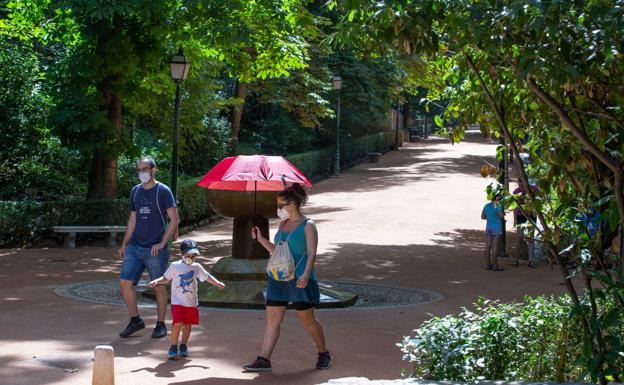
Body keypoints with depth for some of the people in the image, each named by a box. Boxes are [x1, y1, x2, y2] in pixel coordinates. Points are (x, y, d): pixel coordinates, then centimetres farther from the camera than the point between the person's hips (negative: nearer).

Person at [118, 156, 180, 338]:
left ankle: (160, 325, 15)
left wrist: (162, 243, -14)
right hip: (134, 247, 5)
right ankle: (135, 320, 12)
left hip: (155, 250, -5)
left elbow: (174, 220, -8)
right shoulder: (135, 191, 11)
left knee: (158, 287, 2)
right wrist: (124, 244, 11)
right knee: (125, 282, -2)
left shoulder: (163, 191, -6)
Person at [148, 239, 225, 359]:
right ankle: (173, 347, -1)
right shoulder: (175, 266, -3)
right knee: (178, 323, -15)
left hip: (192, 303, 4)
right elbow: (165, 278, 6)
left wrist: (218, 283, -9)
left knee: (187, 324, 10)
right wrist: (156, 282, -12)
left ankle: (183, 346, 27)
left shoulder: (196, 267, 4)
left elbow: (207, 277, 6)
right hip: (177, 301, -4)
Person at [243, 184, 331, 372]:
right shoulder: (283, 224, 15)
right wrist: (260, 239, 9)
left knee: (307, 320, 3)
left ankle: (323, 354, 22)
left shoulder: (308, 226, -6)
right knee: (272, 319, 1)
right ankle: (263, 360, 0)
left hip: (299, 280, -6)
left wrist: (306, 274, -27)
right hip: (278, 278, 6)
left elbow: (311, 253, -14)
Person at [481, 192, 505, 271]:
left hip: (488, 228, 6)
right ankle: (495, 266, -5)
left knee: (488, 247, 6)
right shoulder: (498, 205, -11)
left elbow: (482, 216, 13)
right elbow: (501, 215, -20)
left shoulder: (486, 205, 8)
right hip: (497, 228, -6)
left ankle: (488, 265, 8)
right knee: (495, 247, -5)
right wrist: (503, 212, 1)